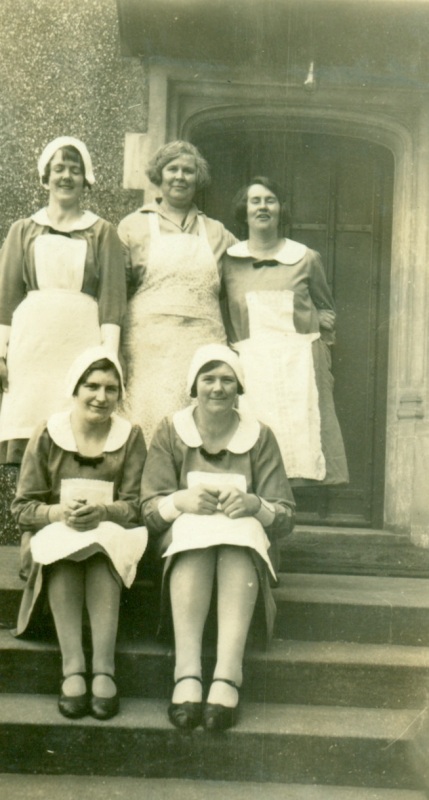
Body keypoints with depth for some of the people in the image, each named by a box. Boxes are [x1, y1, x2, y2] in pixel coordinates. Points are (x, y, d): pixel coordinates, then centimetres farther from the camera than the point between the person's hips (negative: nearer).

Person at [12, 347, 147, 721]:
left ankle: (104, 669, -40)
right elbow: (22, 507, -2)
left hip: (113, 536, 0)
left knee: (102, 548, -34)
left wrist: (101, 512, -25)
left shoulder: (131, 436, 1)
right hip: (53, 533, 0)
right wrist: (60, 513, -23)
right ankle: (73, 669, -39)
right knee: (62, 549, -34)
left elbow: (137, 505, -4)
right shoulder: (47, 435, 0)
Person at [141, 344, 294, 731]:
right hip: (183, 539, 0)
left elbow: (286, 517, 0)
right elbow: (149, 509, -2)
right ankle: (187, 672, -48)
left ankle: (227, 676, -48)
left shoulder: (259, 437, 6)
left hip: (246, 543, 0)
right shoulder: (170, 432, 6)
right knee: (192, 530, -36)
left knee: (243, 532, -36)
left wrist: (254, 504, -22)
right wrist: (181, 501, -24)